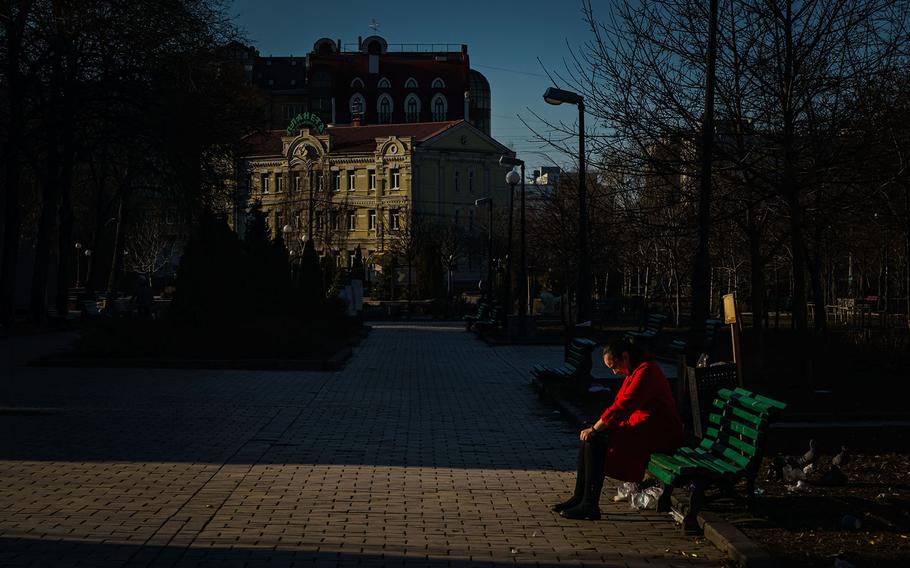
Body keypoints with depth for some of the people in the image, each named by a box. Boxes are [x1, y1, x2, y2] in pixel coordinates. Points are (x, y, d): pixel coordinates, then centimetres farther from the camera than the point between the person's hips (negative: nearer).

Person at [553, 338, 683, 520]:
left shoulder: (645, 372, -17)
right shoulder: (635, 371, 17)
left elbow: (622, 406, -23)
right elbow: (620, 405, 17)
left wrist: (594, 429, -17)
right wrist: (595, 428, 2)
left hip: (658, 435, -10)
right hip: (641, 428, 10)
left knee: (594, 441, -20)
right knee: (588, 440, 1)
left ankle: (589, 506, -18)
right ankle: (579, 497, 4)